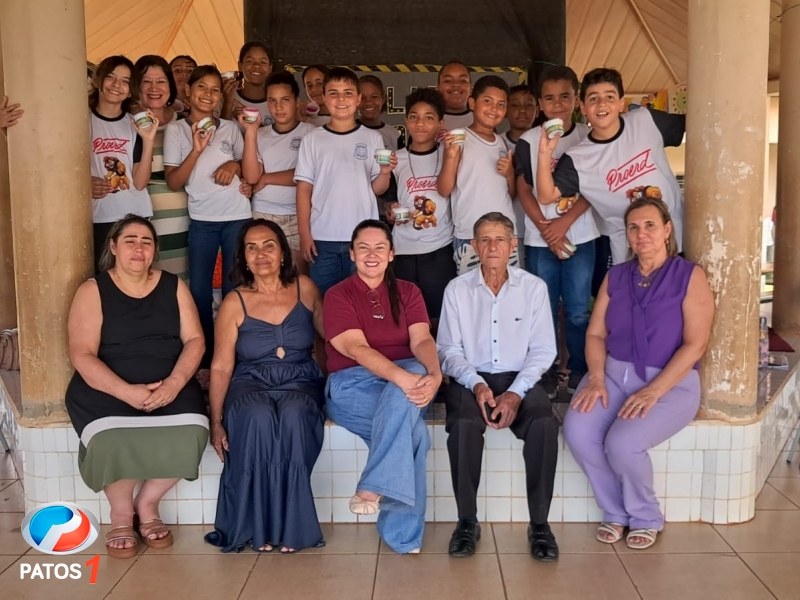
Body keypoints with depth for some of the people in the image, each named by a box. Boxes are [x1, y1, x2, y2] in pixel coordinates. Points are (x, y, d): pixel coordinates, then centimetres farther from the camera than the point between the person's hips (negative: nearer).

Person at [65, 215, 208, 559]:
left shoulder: (174, 286, 10)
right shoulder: (92, 291, 1)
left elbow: (194, 340, 4)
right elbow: (82, 355, -8)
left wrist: (175, 382, -16)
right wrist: (127, 391, -22)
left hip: (170, 387, 2)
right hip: (107, 390, -2)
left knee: (190, 434, -27)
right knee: (112, 440, -32)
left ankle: (147, 504, 3)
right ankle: (121, 512, 1)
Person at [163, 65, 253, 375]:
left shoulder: (230, 128, 8)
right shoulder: (176, 130, 3)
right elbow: (173, 182, -3)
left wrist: (235, 165, -7)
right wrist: (196, 150, -15)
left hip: (238, 218, 1)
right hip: (202, 220, -1)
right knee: (199, 291, 1)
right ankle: (203, 360, 12)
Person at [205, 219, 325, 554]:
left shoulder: (304, 288, 3)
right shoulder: (234, 303, -1)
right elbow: (221, 367, -2)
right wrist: (216, 421, -10)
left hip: (300, 384, 1)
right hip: (250, 385, 0)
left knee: (293, 415, -34)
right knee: (259, 418, -35)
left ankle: (291, 524, -21)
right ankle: (258, 525, -19)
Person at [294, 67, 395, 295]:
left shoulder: (372, 138, 4)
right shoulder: (312, 139, 4)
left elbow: (377, 189, 4)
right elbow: (304, 188, 3)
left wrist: (385, 173, -17)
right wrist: (304, 233, -2)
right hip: (322, 238, 0)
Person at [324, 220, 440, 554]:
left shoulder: (407, 292, 11)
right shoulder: (339, 295, 0)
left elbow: (421, 340, -6)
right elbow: (356, 349, -17)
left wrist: (434, 374, -30)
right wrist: (402, 378, -34)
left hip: (406, 378, 3)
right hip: (353, 384, -3)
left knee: (410, 385, -36)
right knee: (413, 430, -31)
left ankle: (373, 488, -30)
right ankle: (403, 535, -21)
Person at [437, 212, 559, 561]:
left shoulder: (534, 287, 4)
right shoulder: (457, 289, 4)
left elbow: (543, 349, 0)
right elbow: (448, 349, 1)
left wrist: (516, 393, -14)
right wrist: (476, 384, -17)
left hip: (520, 378, 1)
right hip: (471, 379, 0)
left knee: (544, 424, -30)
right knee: (463, 424, -32)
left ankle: (539, 523, -13)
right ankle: (467, 521, -14)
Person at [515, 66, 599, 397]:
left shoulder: (589, 138, 2)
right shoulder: (528, 141, 2)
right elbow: (524, 189, 1)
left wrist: (564, 222, -12)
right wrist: (544, 227, -10)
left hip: (580, 237, 0)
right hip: (540, 240, 0)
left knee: (578, 312, 4)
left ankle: (579, 375, 19)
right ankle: (546, 376, 18)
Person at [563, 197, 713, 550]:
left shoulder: (690, 276, -2)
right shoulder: (615, 277, 12)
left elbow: (695, 344, -11)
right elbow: (595, 334, 7)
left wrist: (653, 391, -21)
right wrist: (596, 378, -12)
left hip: (671, 382, -4)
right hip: (614, 374, 4)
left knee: (622, 442, -29)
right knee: (576, 431, -24)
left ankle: (646, 518, 3)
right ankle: (616, 512, 2)